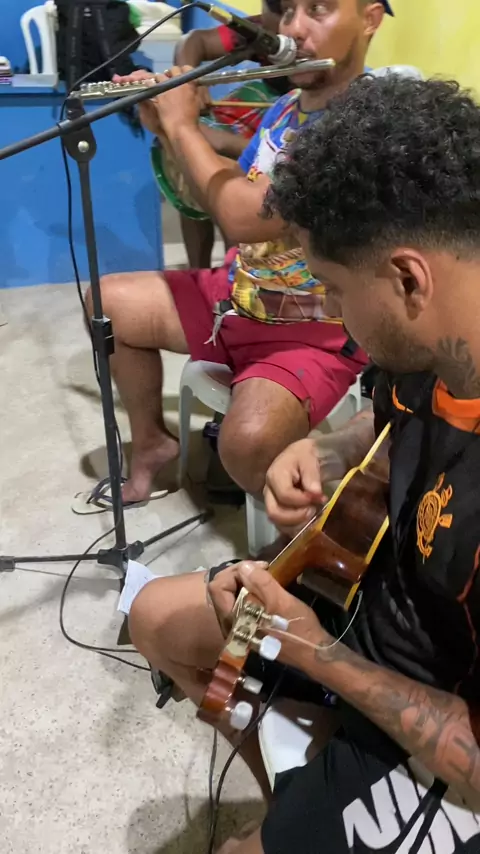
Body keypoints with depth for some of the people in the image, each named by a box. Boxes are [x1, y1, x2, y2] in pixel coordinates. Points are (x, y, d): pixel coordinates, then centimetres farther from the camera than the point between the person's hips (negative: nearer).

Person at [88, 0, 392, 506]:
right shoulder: (286, 105, 7)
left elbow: (243, 217, -32)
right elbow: (218, 197, 16)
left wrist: (182, 124, -16)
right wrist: (163, 127, 2)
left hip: (316, 331, -9)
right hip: (237, 295, 9)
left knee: (248, 441, -36)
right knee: (109, 301, 10)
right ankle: (152, 441, 27)